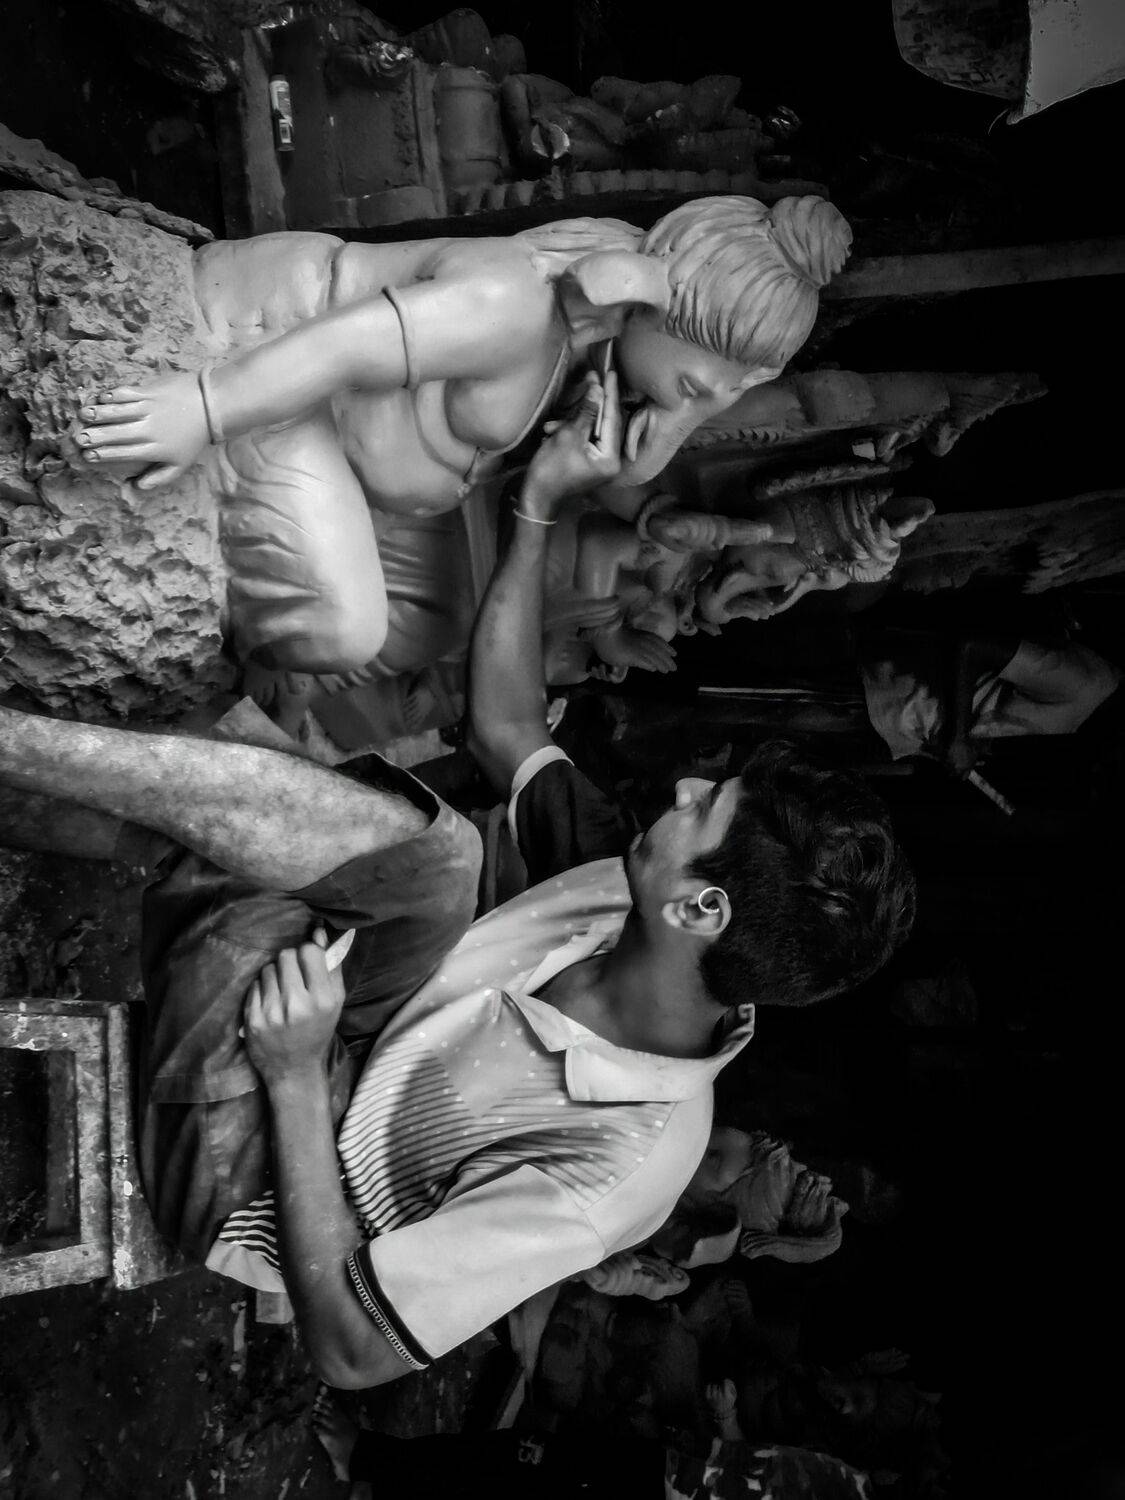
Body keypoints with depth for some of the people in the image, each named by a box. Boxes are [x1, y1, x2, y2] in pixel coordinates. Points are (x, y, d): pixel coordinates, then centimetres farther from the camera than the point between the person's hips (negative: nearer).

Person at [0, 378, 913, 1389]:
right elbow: (506, 729, -2)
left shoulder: (613, 1166, -35)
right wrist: (539, 504, -10)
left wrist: (295, 1078, -33)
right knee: (426, 846, -21)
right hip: (319, 1038, 7)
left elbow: (353, 1348, -29)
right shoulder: (635, 899, -14)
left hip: (256, 1182, -6)